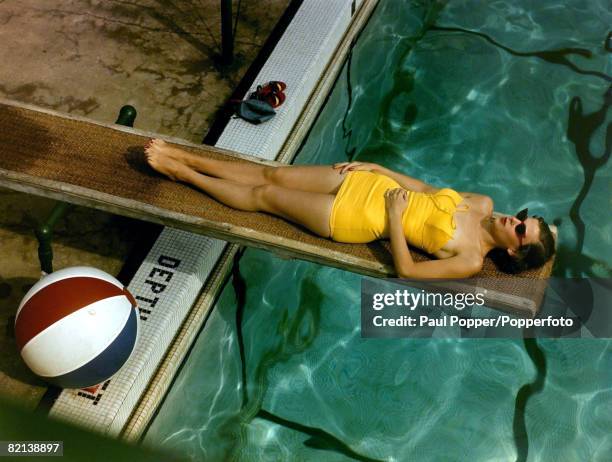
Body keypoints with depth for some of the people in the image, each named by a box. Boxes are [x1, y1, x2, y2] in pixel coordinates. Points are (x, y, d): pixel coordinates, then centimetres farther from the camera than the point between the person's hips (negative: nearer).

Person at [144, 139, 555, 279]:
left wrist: (394, 218, -23)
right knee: (272, 174, 6)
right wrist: (377, 169, 5)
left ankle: (182, 173, 14)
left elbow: (406, 270, -24)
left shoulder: (471, 261, -17)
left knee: (263, 196, -1)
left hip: (358, 221, -6)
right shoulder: (483, 205, 3)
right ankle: (186, 158, 18)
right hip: (366, 185, 6)